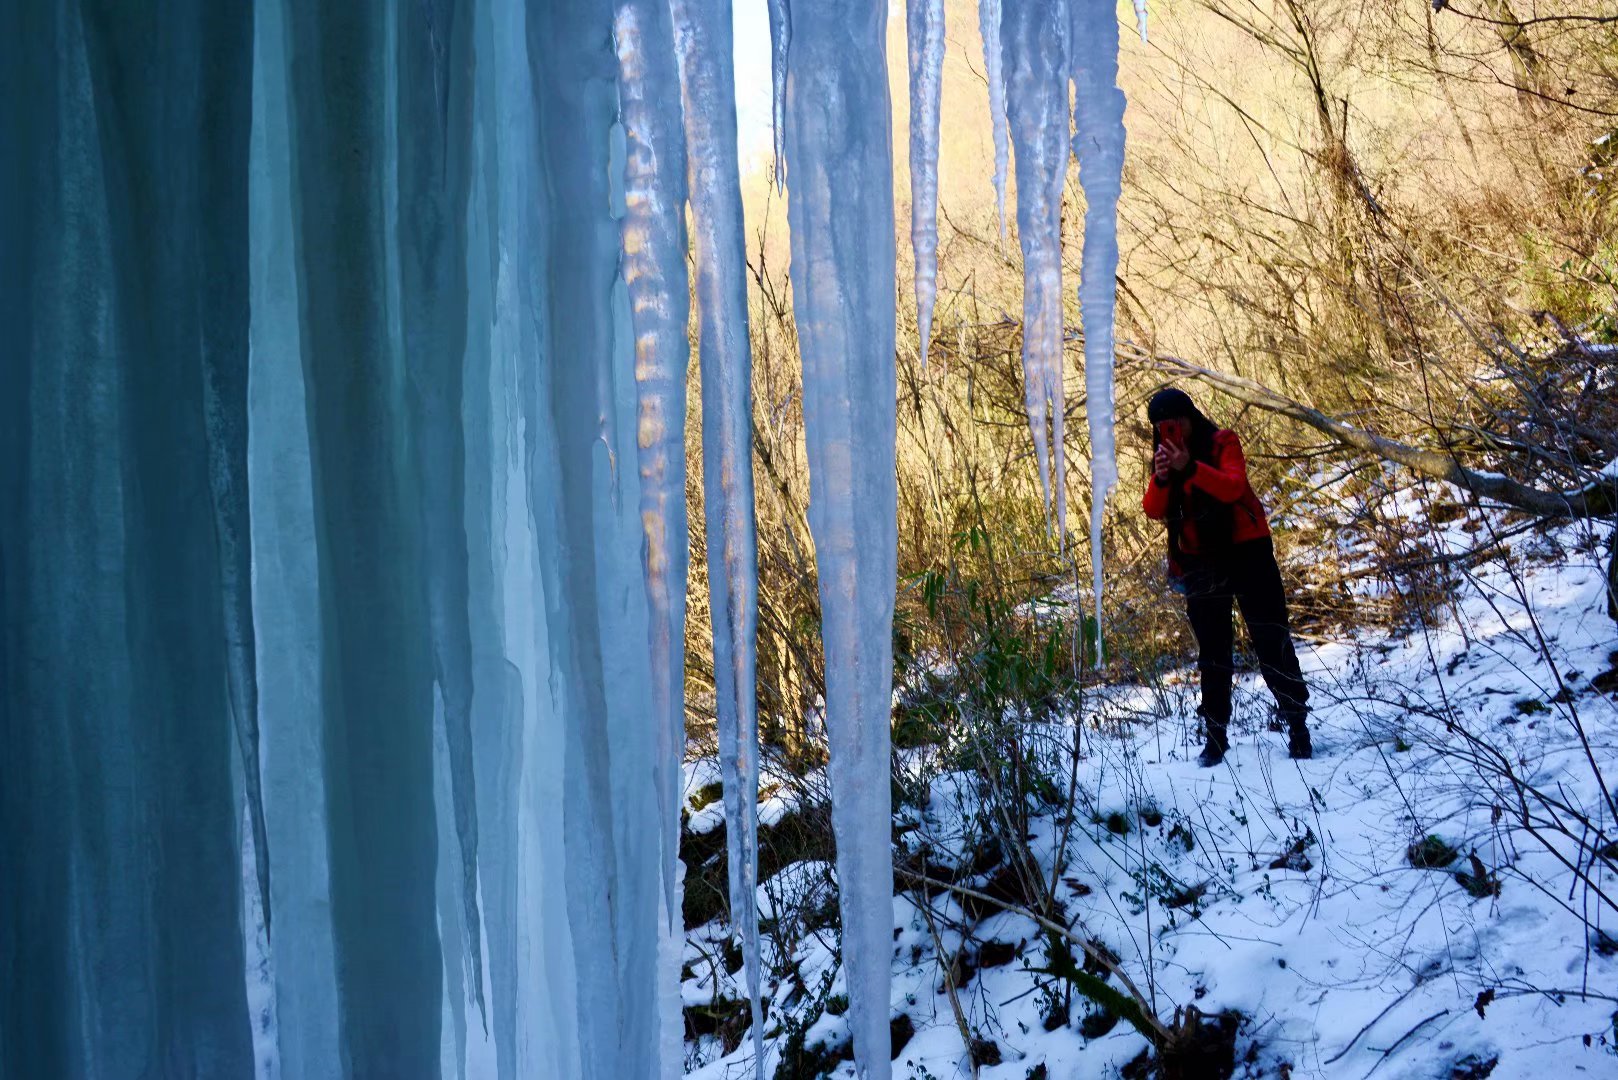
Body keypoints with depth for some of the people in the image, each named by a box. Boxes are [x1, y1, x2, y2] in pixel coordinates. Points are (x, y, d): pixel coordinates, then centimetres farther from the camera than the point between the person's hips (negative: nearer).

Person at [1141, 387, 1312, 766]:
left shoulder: (1222, 442, -8)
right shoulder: (1164, 457, 5)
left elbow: (1233, 487, -25)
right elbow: (1154, 511, -7)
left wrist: (1190, 468, -38)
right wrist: (1160, 478, -27)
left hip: (1244, 548, -4)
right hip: (1198, 558, 4)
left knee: (1270, 639, -3)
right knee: (1212, 648, 7)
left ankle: (1297, 725, 1)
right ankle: (1216, 736, 9)